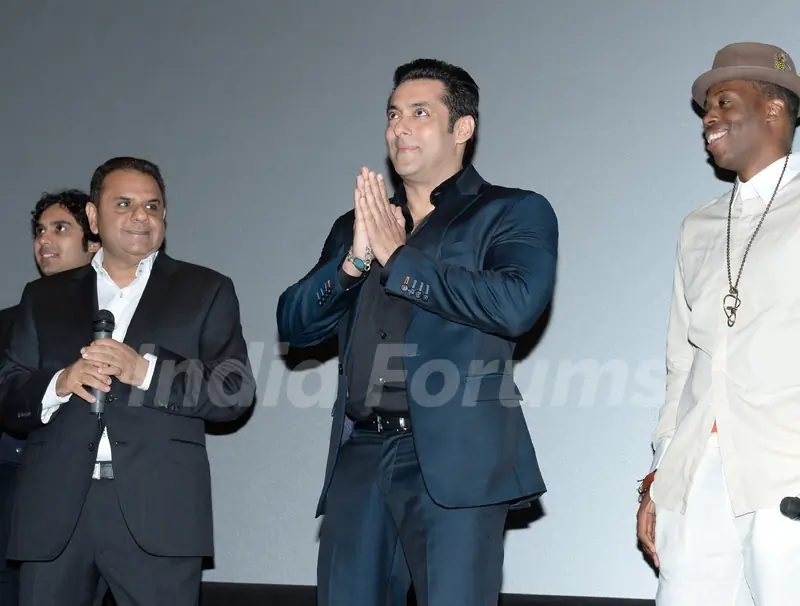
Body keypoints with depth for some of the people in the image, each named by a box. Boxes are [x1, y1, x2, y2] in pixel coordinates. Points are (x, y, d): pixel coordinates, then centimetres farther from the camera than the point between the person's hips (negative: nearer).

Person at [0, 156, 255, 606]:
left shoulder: (205, 291, 12)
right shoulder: (45, 297, 18)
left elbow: (237, 391, 1)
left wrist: (145, 371, -11)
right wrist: (59, 383, -8)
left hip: (156, 509, -2)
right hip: (55, 508, 2)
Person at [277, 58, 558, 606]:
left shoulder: (513, 213, 6)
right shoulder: (355, 226, 21)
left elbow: (517, 304, -13)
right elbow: (293, 323, 13)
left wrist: (397, 256, -8)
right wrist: (354, 260, -4)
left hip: (453, 459, -5)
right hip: (360, 458, 5)